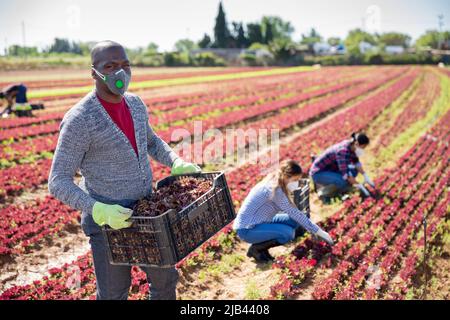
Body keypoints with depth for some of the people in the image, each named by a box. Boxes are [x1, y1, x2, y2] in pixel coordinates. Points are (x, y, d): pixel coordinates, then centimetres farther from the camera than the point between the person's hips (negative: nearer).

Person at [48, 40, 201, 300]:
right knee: (114, 293, 9)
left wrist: (177, 164, 3)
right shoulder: (79, 120, -20)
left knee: (166, 278, 19)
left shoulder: (135, 104, 0)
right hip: (107, 221, -6)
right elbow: (58, 182, -18)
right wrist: (99, 210, -31)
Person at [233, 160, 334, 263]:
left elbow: (292, 212, 11)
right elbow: (295, 213, -22)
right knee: (288, 232, -26)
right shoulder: (275, 189, -24)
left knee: (296, 223, 2)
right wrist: (319, 232, -16)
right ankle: (255, 249, -6)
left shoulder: (274, 183, 2)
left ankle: (262, 247, 8)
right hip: (247, 229, -9)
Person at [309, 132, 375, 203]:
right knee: (345, 181, -28)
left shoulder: (351, 146, -4)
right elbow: (345, 174, -33)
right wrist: (360, 186, -27)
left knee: (354, 170, 3)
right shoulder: (343, 150, -30)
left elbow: (356, 162, 10)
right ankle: (323, 192, -5)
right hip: (318, 173, -10)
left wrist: (366, 176, 0)